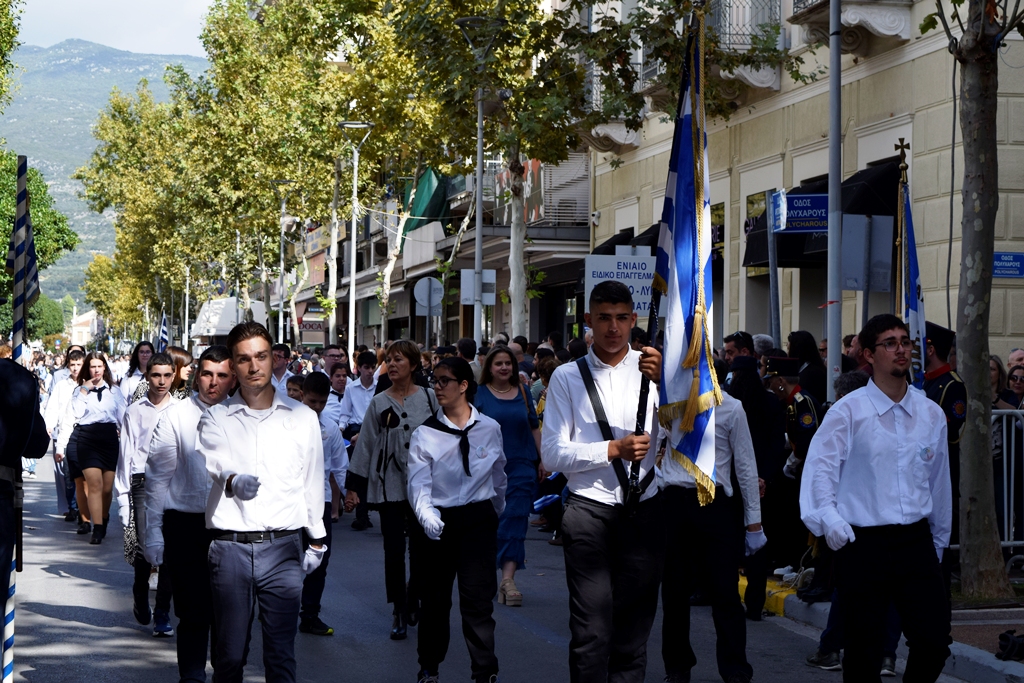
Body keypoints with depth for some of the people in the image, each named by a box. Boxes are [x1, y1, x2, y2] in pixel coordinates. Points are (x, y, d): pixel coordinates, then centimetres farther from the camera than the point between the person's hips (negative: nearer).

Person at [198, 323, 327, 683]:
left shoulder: (302, 418, 8)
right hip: (230, 545, 0)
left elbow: (313, 482, 14)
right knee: (228, 652, 3)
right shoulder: (216, 418, 4)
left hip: (283, 547, 0)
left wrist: (317, 540, 15)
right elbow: (212, 462, -17)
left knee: (281, 653, 1)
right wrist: (232, 481, -39)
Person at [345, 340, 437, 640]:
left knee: (420, 548, 7)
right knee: (394, 550, -3)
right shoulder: (379, 404, 3)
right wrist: (353, 487, 2)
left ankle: (413, 601, 28)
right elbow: (365, 445, 4)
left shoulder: (430, 398, 2)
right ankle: (399, 612, 4)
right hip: (390, 485, 0)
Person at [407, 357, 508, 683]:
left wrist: (496, 514, 24)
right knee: (434, 598, 11)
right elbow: (419, 484, -13)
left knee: (477, 596, -7)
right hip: (440, 522, 1)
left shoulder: (490, 429, 0)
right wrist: (427, 516, -31)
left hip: (478, 519, -1)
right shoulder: (425, 434, -4)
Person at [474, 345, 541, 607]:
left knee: (515, 521, -9)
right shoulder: (479, 394, 1)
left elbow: (534, 428, 14)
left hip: (521, 467, 1)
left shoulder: (523, 392, 9)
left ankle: (508, 579, -15)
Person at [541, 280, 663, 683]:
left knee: (634, 630, 11)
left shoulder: (652, 370, 4)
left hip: (644, 512, 2)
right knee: (591, 633, -6)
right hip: (589, 511, -2)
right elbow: (552, 454, -4)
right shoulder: (567, 377, 2)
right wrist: (614, 449, -16)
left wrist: (665, 381, -27)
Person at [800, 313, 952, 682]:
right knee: (863, 652, 2)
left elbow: (939, 482, 17)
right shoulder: (848, 411, -4)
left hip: (915, 542, 4)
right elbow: (820, 467, -10)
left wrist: (938, 541, 22)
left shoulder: (931, 414, 9)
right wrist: (829, 517, -26)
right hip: (863, 544, -3)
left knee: (934, 640, -3)